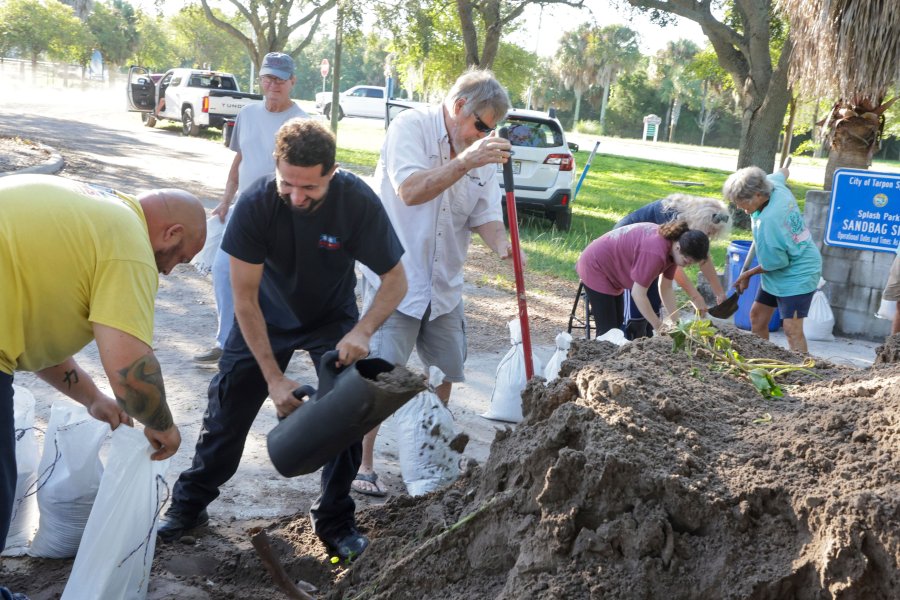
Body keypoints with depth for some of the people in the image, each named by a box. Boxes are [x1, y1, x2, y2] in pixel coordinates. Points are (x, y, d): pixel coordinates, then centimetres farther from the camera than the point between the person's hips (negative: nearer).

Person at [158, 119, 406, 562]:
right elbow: (244, 297, -24)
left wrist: (362, 331, -38)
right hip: (267, 316, 0)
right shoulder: (255, 204, -32)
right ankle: (190, 505, 22)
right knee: (228, 408, 1)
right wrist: (274, 377, -26)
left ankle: (335, 520, 11)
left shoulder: (359, 203, -31)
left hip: (332, 318, 0)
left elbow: (395, 280, -19)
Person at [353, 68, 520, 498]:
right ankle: (361, 463, 7)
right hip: (396, 277, -7)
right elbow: (411, 190, -24)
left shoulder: (482, 153, 9)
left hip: (444, 285, 7)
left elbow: (485, 215, 4)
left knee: (444, 374, 13)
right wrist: (466, 161, -33)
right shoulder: (411, 127, -10)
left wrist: (501, 245, -18)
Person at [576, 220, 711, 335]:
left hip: (612, 269, 9)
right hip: (596, 268, -9)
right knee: (608, 330, -9)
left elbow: (666, 288, 1)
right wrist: (659, 327, -22)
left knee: (618, 325, 12)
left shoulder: (673, 246, -8)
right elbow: (638, 294, -30)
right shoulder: (655, 253, -36)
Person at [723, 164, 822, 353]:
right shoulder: (773, 183, -11)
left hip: (797, 275, -10)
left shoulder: (766, 223, -35)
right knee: (757, 316, 16)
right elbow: (783, 171, 15)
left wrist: (748, 274, -7)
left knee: (792, 329, -16)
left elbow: (774, 264, -22)